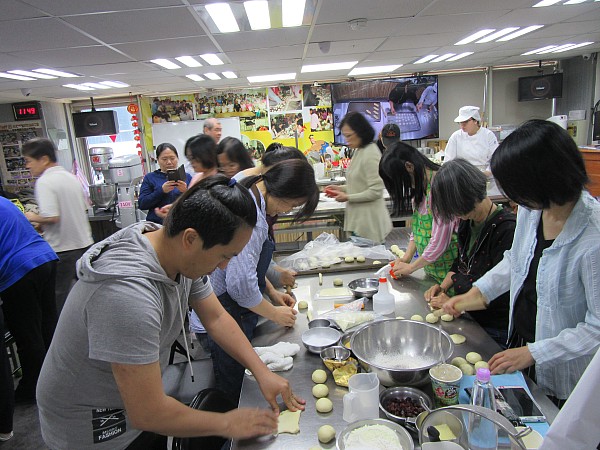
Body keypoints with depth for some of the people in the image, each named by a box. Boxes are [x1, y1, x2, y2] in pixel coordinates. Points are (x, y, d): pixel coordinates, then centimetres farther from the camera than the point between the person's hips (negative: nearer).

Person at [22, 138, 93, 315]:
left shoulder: (44, 182, -15)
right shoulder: (72, 177, 9)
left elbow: (51, 217, -24)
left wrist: (34, 218, -4)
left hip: (62, 249, -8)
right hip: (84, 243, 8)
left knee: (58, 299, 4)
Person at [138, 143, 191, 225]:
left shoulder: (186, 177, 13)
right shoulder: (150, 178, 13)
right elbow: (141, 204, 2)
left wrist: (186, 192, -12)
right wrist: (161, 190, -9)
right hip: (157, 224, 0)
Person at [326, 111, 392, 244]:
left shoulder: (370, 154, -16)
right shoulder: (359, 151, 11)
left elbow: (375, 191, -18)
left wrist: (348, 197, -15)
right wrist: (340, 188, 7)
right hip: (358, 219, 9)